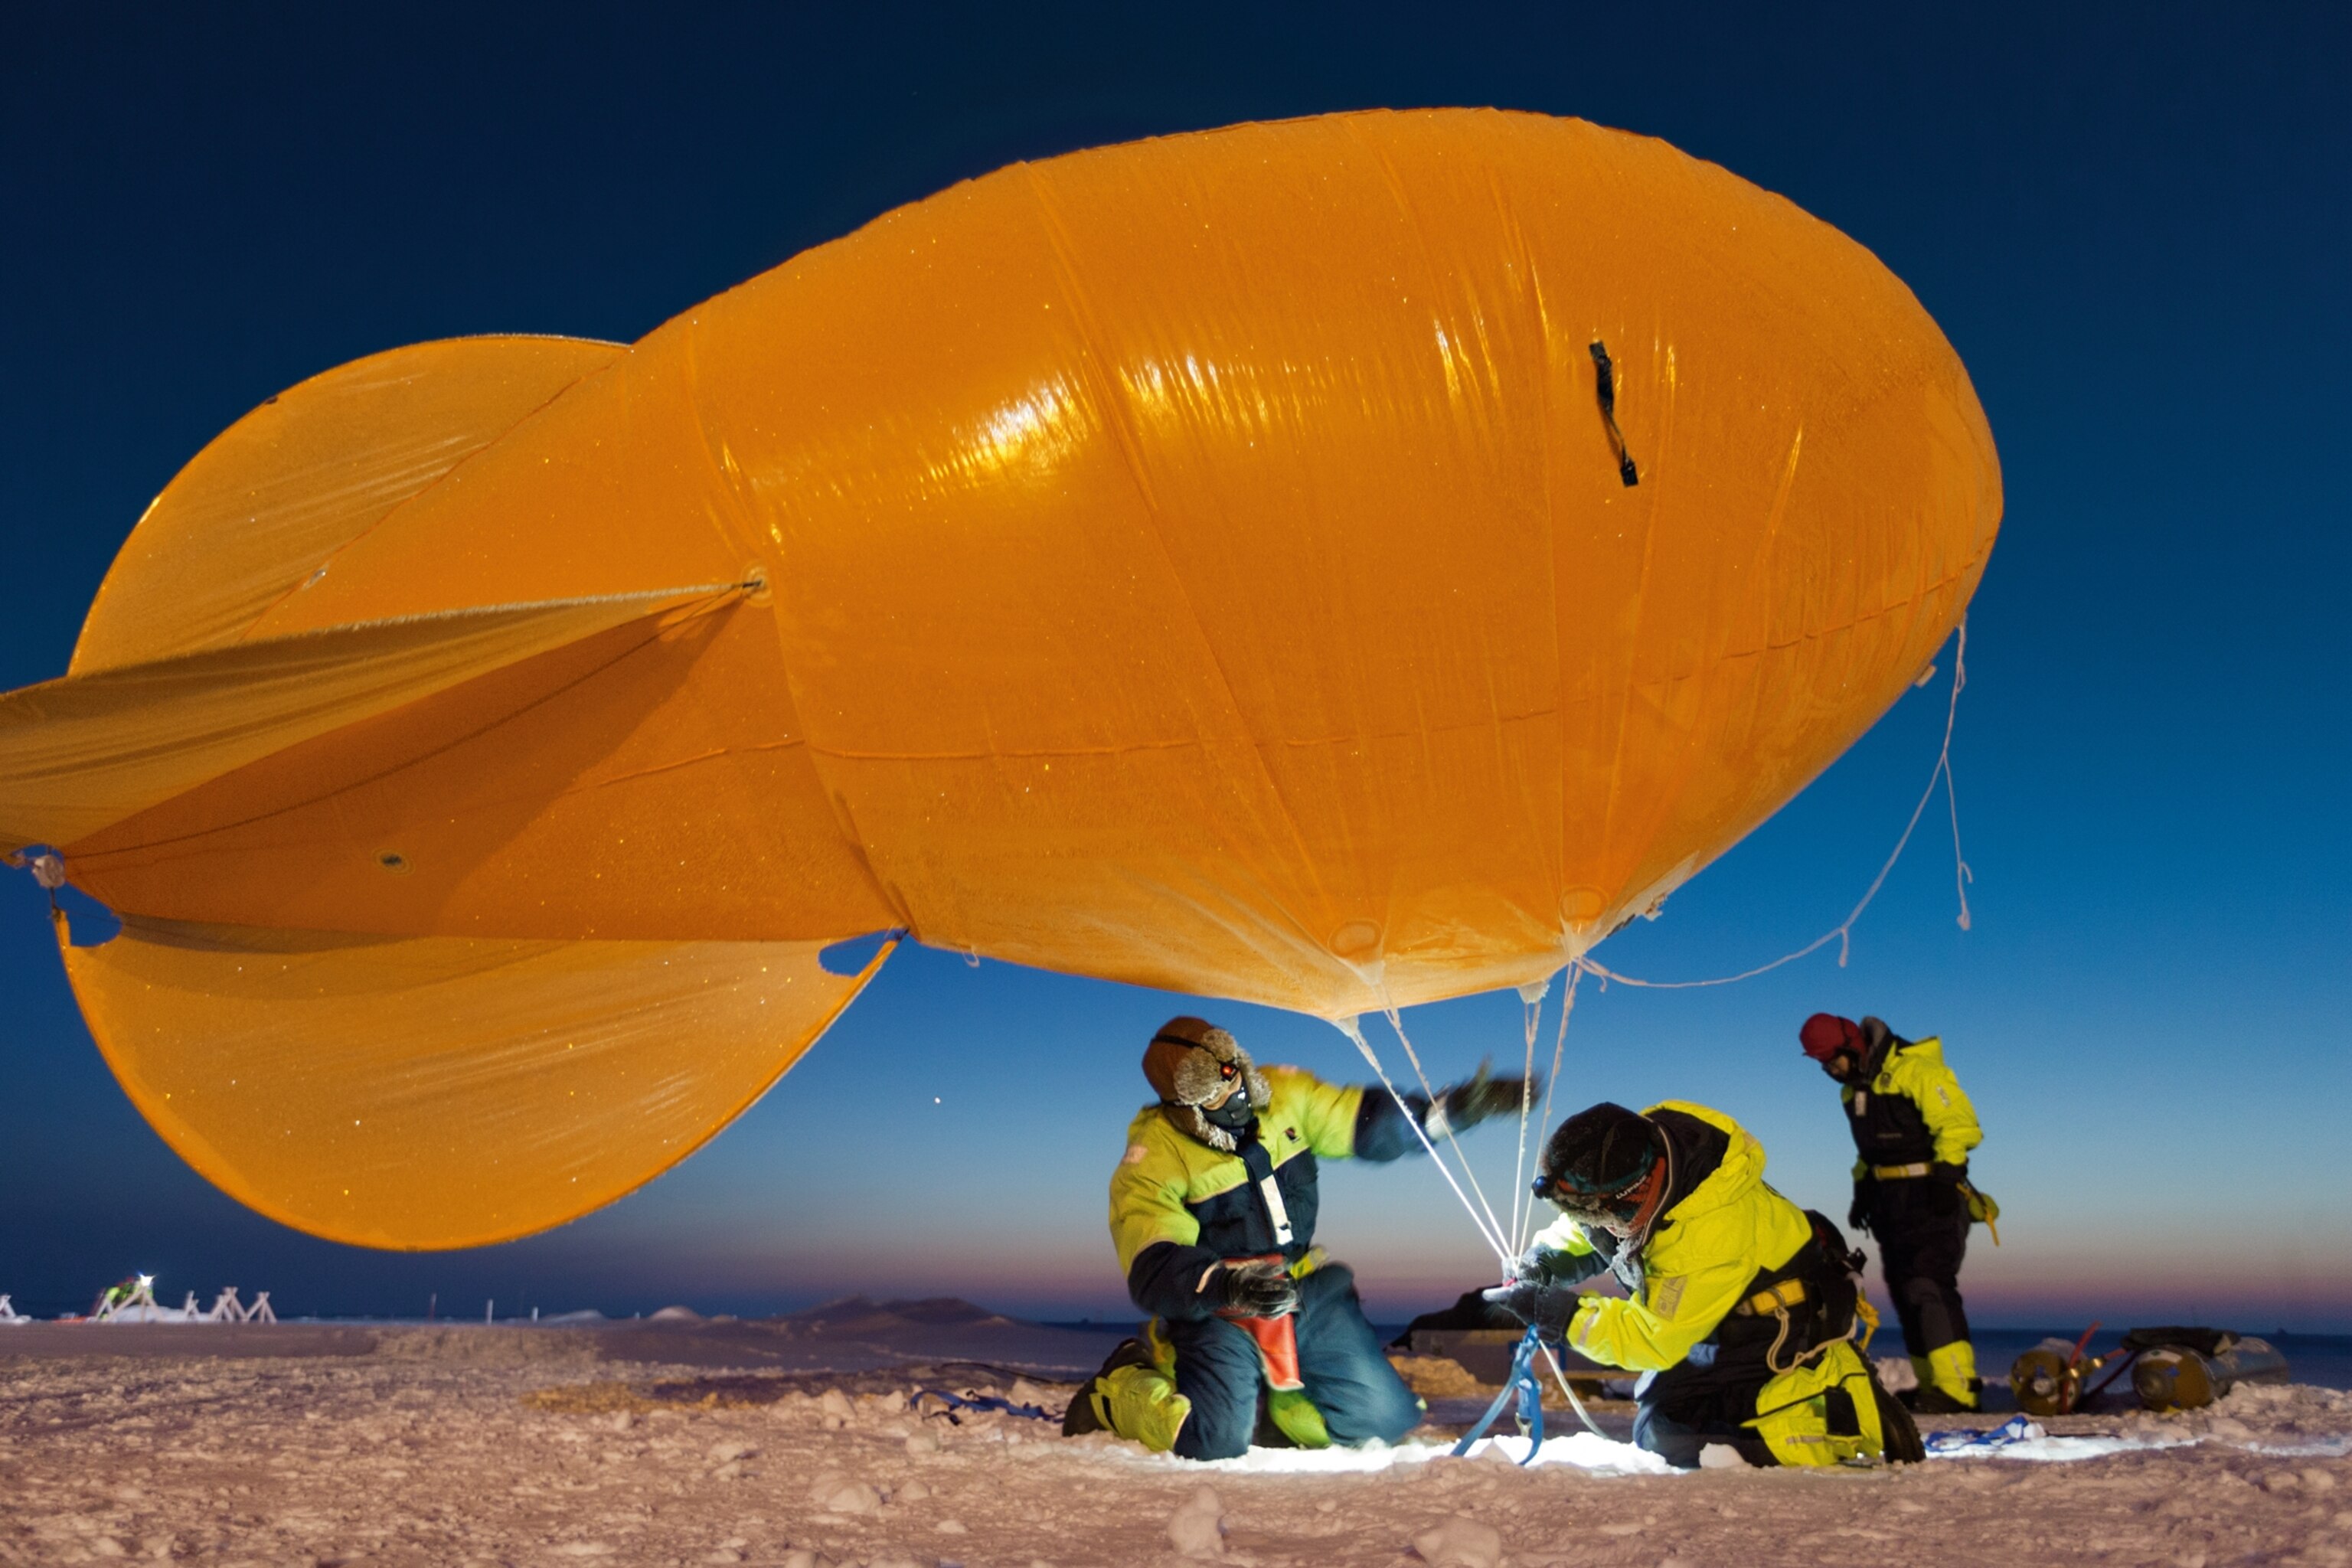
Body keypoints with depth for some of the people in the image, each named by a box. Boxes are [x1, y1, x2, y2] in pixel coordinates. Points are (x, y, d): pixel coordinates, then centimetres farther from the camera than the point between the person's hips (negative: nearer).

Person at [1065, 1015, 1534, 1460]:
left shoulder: (1283, 1094, -5)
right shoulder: (1152, 1164, -18)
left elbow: (1369, 1122, 2)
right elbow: (1153, 1272, -26)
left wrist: (1457, 1105, -12)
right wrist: (1229, 1287, -45)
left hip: (1308, 1294, 5)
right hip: (1215, 1310, -5)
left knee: (1387, 1418, -1)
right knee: (1214, 1443, -24)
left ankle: (1257, 1401, 20)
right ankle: (1115, 1392, 6)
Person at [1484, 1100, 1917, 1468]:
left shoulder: (1712, 1231, -38)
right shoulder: (1638, 1148, -17)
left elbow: (1654, 1338, -25)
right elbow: (1592, 1230, 6)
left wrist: (1557, 1313, -23)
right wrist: (1548, 1261, -10)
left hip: (1789, 1334, -8)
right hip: (1724, 1330, 8)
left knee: (1673, 1444, -16)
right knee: (1654, 1435, 5)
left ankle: (1853, 1414, -4)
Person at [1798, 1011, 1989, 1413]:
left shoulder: (1916, 1070, -15)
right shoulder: (1854, 1088, 13)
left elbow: (1959, 1125, -19)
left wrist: (1946, 1177, -25)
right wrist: (1862, 1190, 17)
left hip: (1932, 1198, -9)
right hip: (1891, 1200, 9)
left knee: (1928, 1286, -17)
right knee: (1905, 1292, 6)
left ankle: (1957, 1386, -17)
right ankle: (1932, 1385, 11)